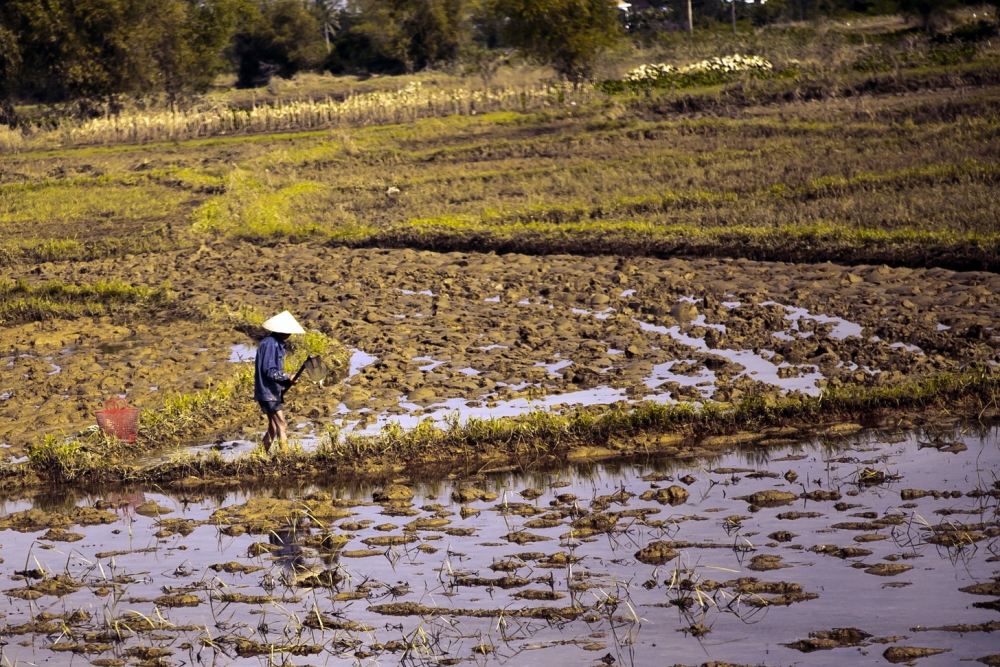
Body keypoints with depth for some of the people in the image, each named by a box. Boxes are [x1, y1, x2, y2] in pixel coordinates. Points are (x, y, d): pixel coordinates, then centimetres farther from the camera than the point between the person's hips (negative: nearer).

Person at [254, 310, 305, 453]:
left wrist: (285, 381, 5)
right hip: (268, 393, -10)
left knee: (273, 428, 14)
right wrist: (286, 378, -22)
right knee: (282, 425, -12)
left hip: (273, 392, 10)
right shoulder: (270, 343, -16)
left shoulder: (277, 343, 15)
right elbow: (269, 371, -21)